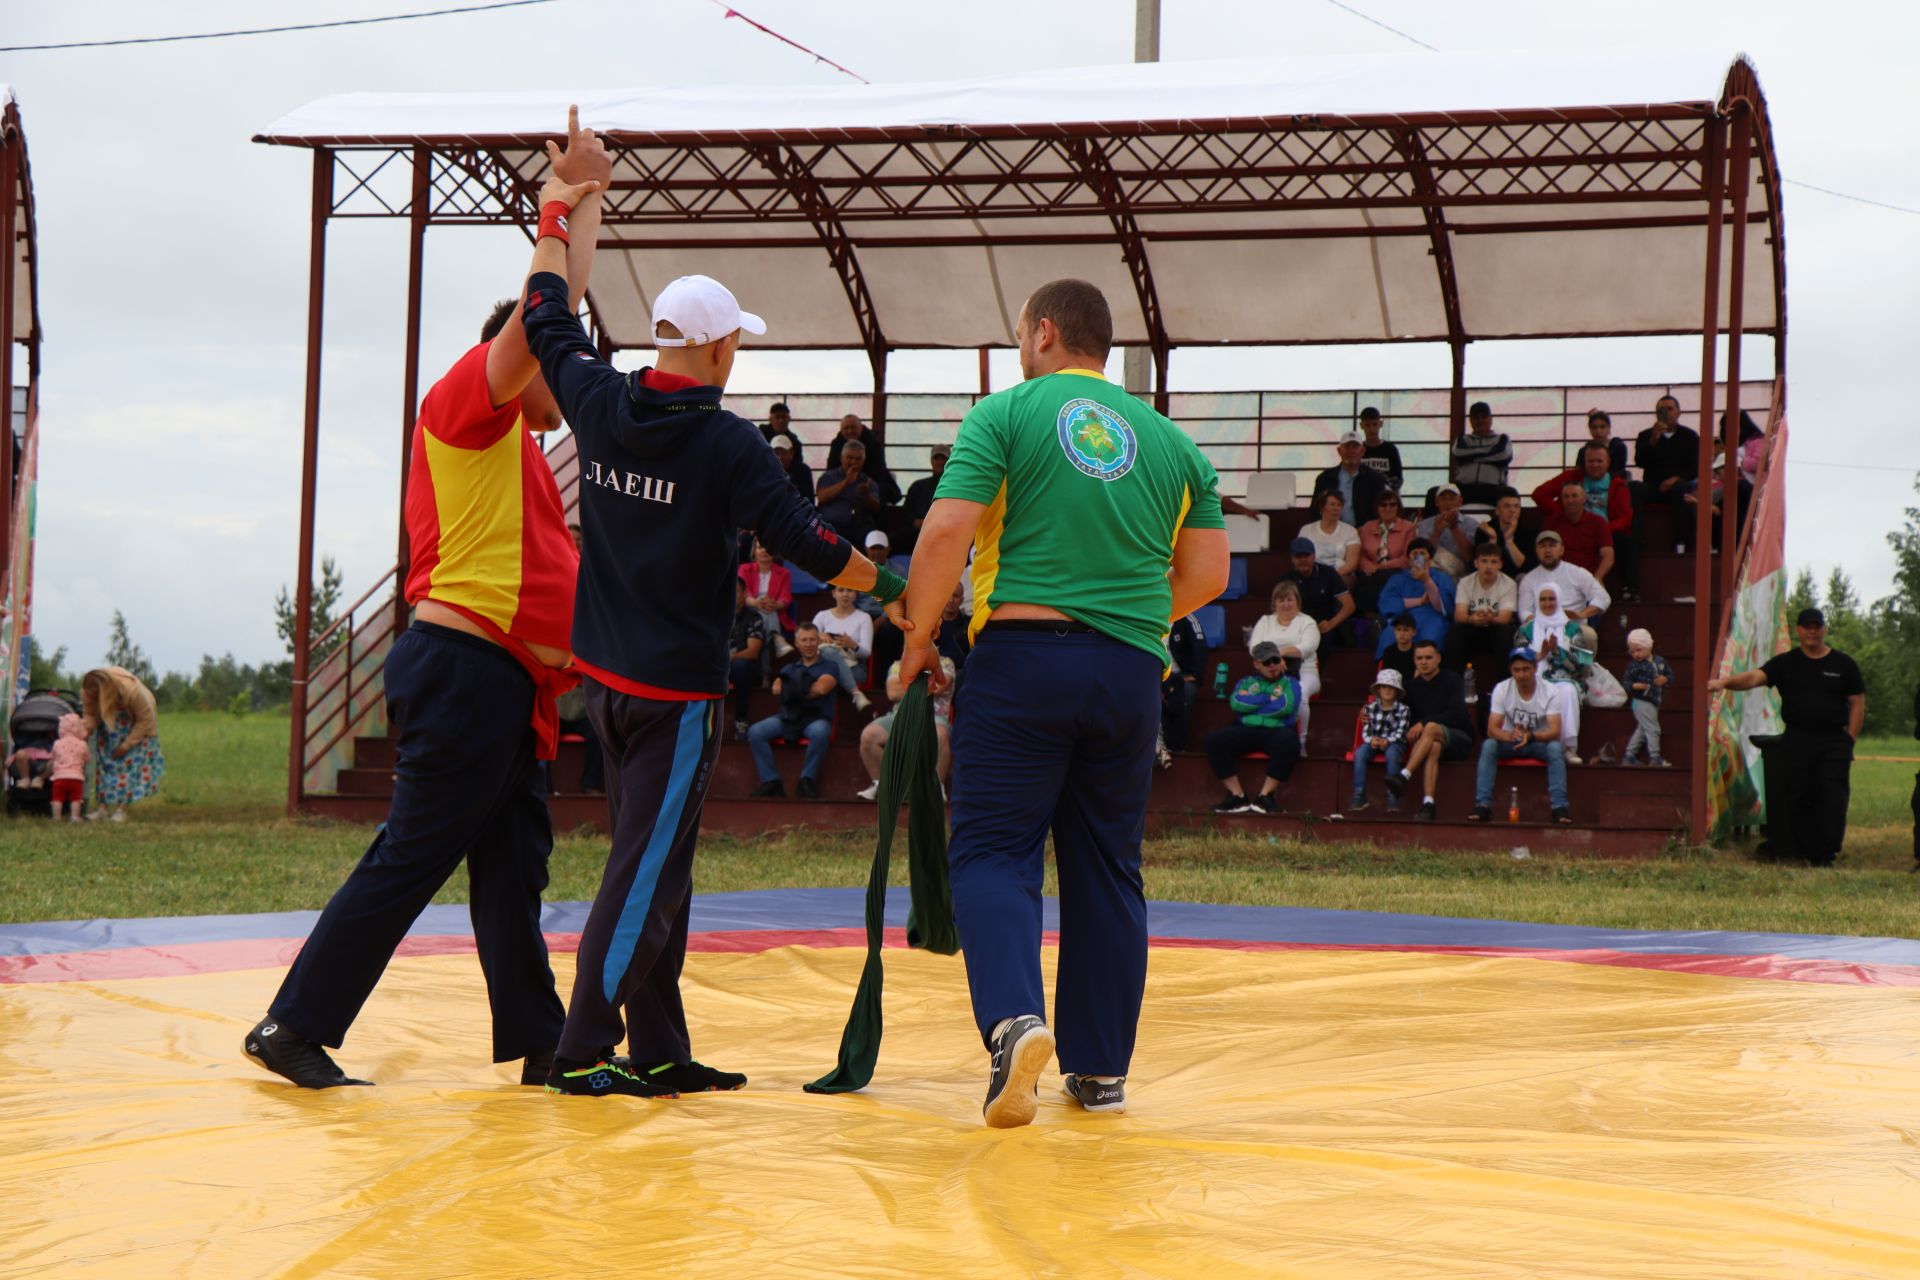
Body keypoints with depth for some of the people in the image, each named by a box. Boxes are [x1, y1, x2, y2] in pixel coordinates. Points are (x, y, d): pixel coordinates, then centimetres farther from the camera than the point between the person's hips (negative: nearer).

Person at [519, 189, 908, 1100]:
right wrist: (890, 587, 2)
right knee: (646, 873, -3)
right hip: (678, 690, -7)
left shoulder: (600, 404, 1)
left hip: (605, 676, 7)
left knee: (654, 863, 14)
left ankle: (660, 1055, 17)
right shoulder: (727, 443, -14)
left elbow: (547, 318, 18)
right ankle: (582, 1052, -5)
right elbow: (807, 545, -15)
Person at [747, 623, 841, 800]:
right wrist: (808, 689, -2)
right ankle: (770, 780, -23)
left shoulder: (830, 666, 15)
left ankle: (807, 779, -24)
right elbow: (776, 689, 6)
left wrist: (792, 689, 5)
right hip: (787, 717, 3)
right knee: (755, 732, -24)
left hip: (816, 717, -3)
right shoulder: (789, 669, 26)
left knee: (820, 732, -41)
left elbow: (821, 688, -5)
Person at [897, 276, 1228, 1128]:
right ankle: (1101, 1070, 14)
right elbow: (1207, 572, 9)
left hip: (1024, 653, -4)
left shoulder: (1006, 414, 0)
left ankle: (1014, 1019, -25)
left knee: (994, 851, -1)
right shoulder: (1170, 441, 13)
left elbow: (947, 531, -11)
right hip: (1132, 670, 4)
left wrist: (919, 637, 0)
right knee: (1107, 869, 11)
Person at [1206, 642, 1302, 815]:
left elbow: (1286, 706, -4)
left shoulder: (1290, 683, 18)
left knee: (1288, 742, -39)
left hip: (1277, 731, -2)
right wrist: (1269, 699, 2)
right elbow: (1236, 703, 2)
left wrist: (1252, 703, 2)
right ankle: (1236, 795, -23)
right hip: (1246, 731, 2)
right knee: (1215, 740, -26)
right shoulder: (1247, 682, 24)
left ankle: (1265, 795, -28)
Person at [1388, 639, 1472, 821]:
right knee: (1433, 747, -35)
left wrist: (1423, 723, -19)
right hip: (1431, 739, 3)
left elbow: (1457, 714, -12)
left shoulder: (1452, 680, -1)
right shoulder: (1412, 685, 14)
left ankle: (1404, 776, -49)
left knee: (1431, 728, -35)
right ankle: (1428, 803, -50)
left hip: (1460, 739, -3)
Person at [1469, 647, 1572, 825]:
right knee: (1488, 745, -30)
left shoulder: (1549, 692, -15)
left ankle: (1559, 808, -35)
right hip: (1509, 743, 1)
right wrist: (1510, 735, -41)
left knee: (1556, 748, -34)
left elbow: (1555, 731, -24)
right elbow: (1492, 729, -18)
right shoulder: (1501, 689, -11)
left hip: (1539, 742, -1)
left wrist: (1530, 736, -44)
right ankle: (1483, 805, -33)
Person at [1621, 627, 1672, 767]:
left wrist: (1665, 679, -10)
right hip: (1641, 702, -6)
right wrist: (1634, 686, -30)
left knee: (1642, 729, 15)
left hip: (1654, 702, 6)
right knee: (1652, 729, -8)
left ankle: (1628, 756, 26)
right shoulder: (1634, 665, -10)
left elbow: (1670, 675, 11)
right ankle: (1655, 758, -1)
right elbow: (1627, 682, -9)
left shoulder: (1660, 661, 4)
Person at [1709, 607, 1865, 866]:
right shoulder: (1786, 663, 7)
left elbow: (1857, 703, 9)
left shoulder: (1844, 665, 8)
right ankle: (1804, 852, 8)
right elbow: (1755, 677, -7)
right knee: (1796, 798, 0)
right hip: (1796, 741, 1)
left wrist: (1850, 739, 0)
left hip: (1834, 741, -1)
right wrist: (1725, 681, -27)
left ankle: (1825, 854, -3)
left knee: (1832, 799, -7)